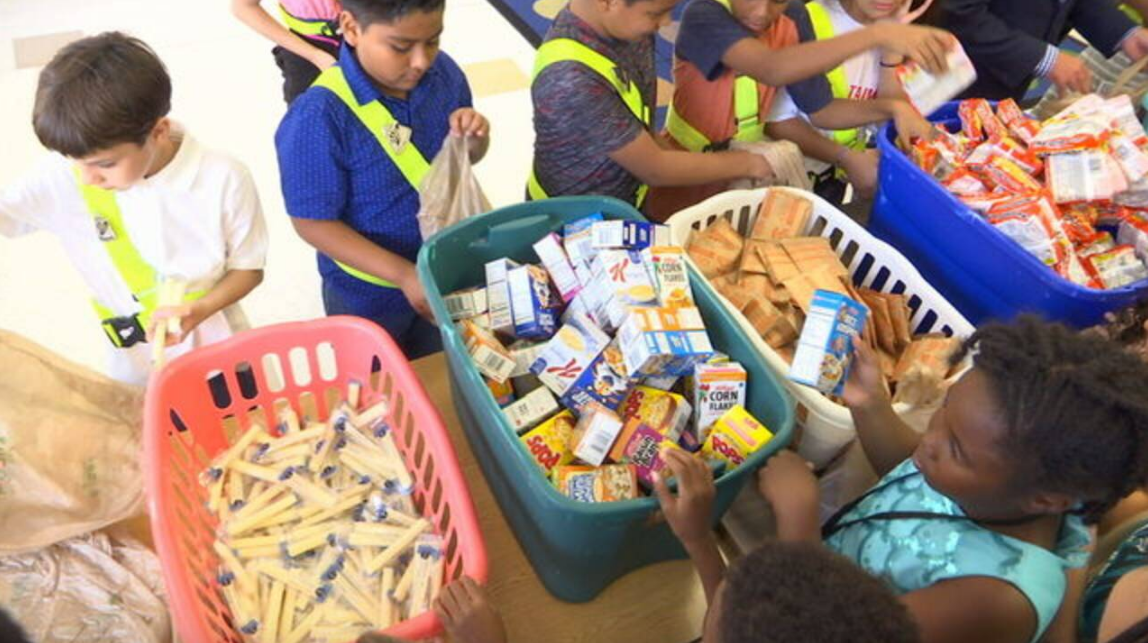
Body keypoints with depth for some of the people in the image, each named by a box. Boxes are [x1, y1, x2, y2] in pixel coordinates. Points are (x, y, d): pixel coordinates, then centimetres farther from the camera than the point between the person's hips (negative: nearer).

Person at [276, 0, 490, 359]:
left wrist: (475, 138, -21)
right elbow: (314, 222, -23)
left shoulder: (443, 73, -13)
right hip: (368, 292, -4)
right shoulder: (320, 117, -31)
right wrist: (404, 274, -29)